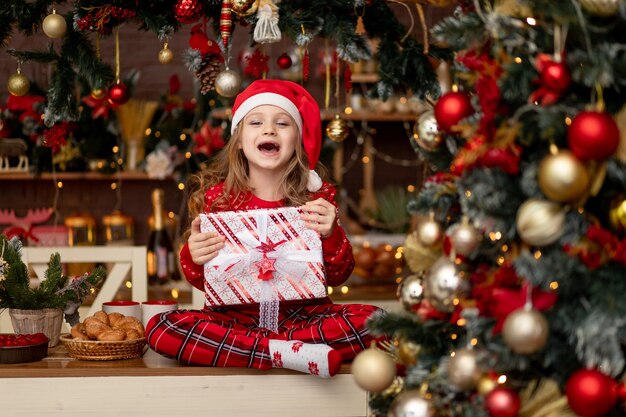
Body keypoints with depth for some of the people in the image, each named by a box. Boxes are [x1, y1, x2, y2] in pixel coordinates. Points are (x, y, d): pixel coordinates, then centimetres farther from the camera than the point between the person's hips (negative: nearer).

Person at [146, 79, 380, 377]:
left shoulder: (317, 196, 1)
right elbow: (205, 282, 6)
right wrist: (194, 259, -16)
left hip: (303, 315, 0)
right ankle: (286, 352, -28)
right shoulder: (217, 196, 1)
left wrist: (330, 235, -18)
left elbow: (338, 277, 1)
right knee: (160, 329, -25)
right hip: (235, 316, 0)